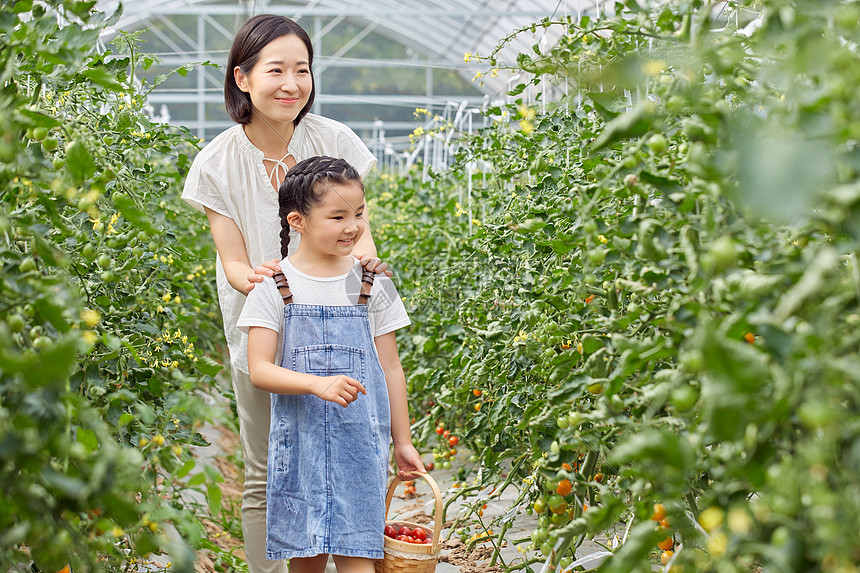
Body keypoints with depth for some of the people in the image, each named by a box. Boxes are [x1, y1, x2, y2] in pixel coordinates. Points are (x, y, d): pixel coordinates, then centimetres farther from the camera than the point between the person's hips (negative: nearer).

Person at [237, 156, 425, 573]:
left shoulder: (372, 286, 3)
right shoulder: (275, 287, -2)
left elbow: (390, 368, 9)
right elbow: (259, 370, -8)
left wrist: (402, 441, 10)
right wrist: (318, 384, -24)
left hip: (360, 441, 1)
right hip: (299, 441, 0)